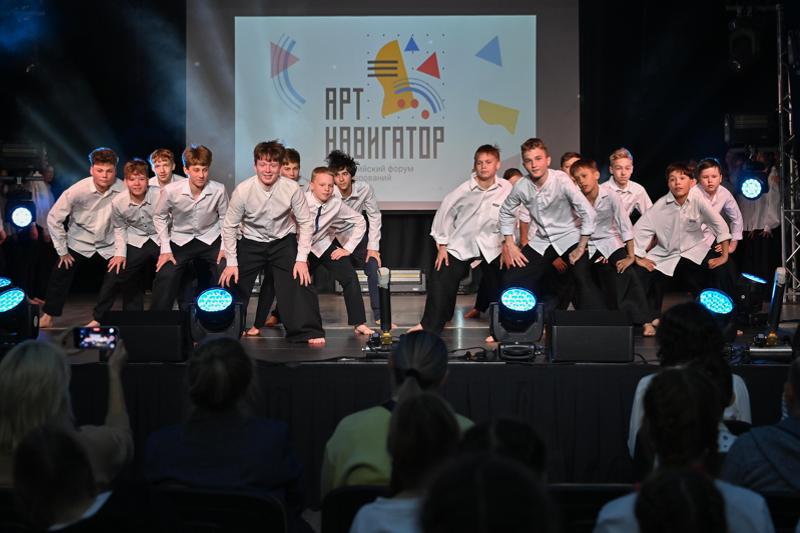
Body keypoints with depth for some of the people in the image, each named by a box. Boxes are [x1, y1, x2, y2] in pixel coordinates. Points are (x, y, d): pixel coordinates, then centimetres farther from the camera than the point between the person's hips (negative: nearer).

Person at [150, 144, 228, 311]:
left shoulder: (219, 190, -19)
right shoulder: (171, 191, -21)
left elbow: (224, 218, 0)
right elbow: (159, 217, -3)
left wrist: (224, 247, -5)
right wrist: (165, 249, -6)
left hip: (211, 239, 1)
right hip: (180, 240, -1)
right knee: (165, 277, -16)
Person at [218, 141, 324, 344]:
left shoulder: (292, 188, -22)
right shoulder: (243, 190, -21)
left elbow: (306, 223, -11)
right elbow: (229, 226, -10)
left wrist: (301, 258, -15)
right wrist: (231, 263, -10)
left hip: (284, 240, -1)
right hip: (251, 242, 1)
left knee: (299, 281, -15)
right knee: (232, 284, -1)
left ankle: (309, 332, -5)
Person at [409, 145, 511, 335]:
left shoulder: (507, 189, -12)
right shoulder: (464, 190, -12)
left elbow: (512, 218, 0)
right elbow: (445, 212, -2)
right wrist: (441, 245, -1)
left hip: (491, 246, 0)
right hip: (461, 244, 0)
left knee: (497, 288, 5)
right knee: (440, 281, -5)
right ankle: (429, 326, 8)